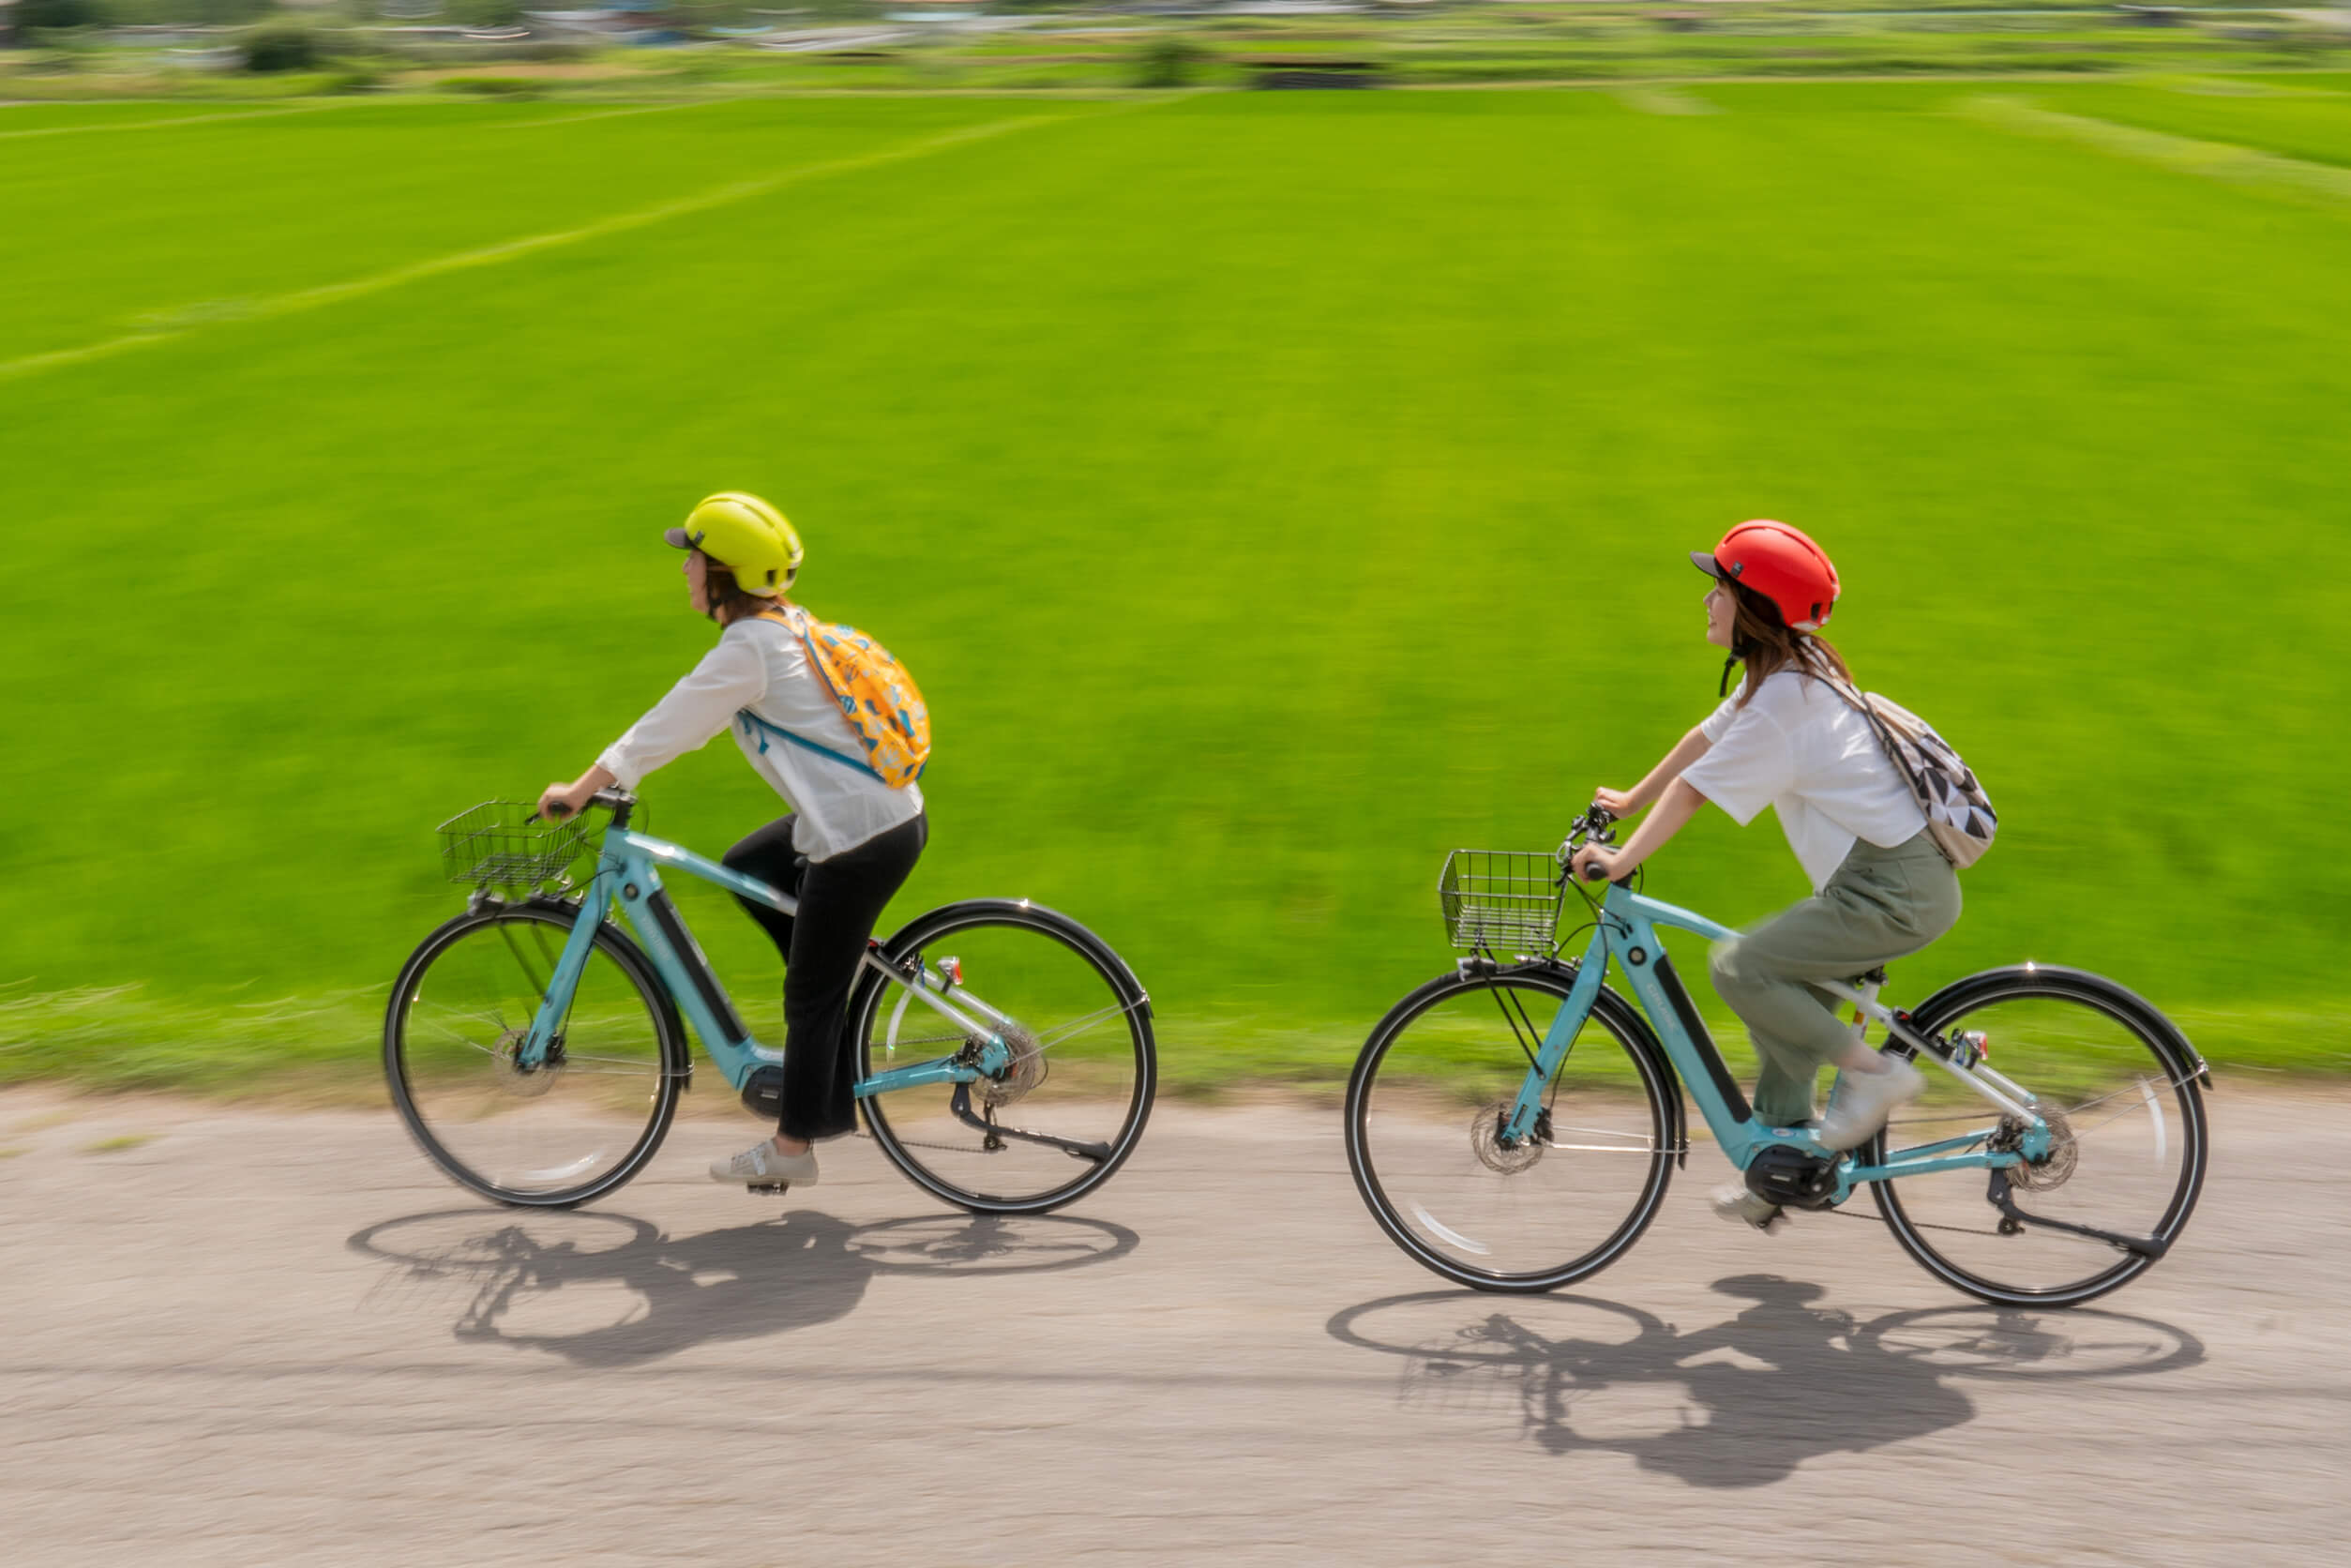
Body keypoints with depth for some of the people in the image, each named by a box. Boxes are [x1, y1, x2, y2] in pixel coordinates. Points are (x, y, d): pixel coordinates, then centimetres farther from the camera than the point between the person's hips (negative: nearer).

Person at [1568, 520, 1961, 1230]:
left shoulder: (1782, 698, -17)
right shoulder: (1789, 669, 12)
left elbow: (1695, 789, -17)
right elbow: (1706, 739, 23)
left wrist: (1623, 859, -15)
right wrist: (1631, 800, 31)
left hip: (1896, 890, -10)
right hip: (1892, 874, 10)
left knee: (1738, 966, -14)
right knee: (1784, 987, 16)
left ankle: (1872, 1071, -5)